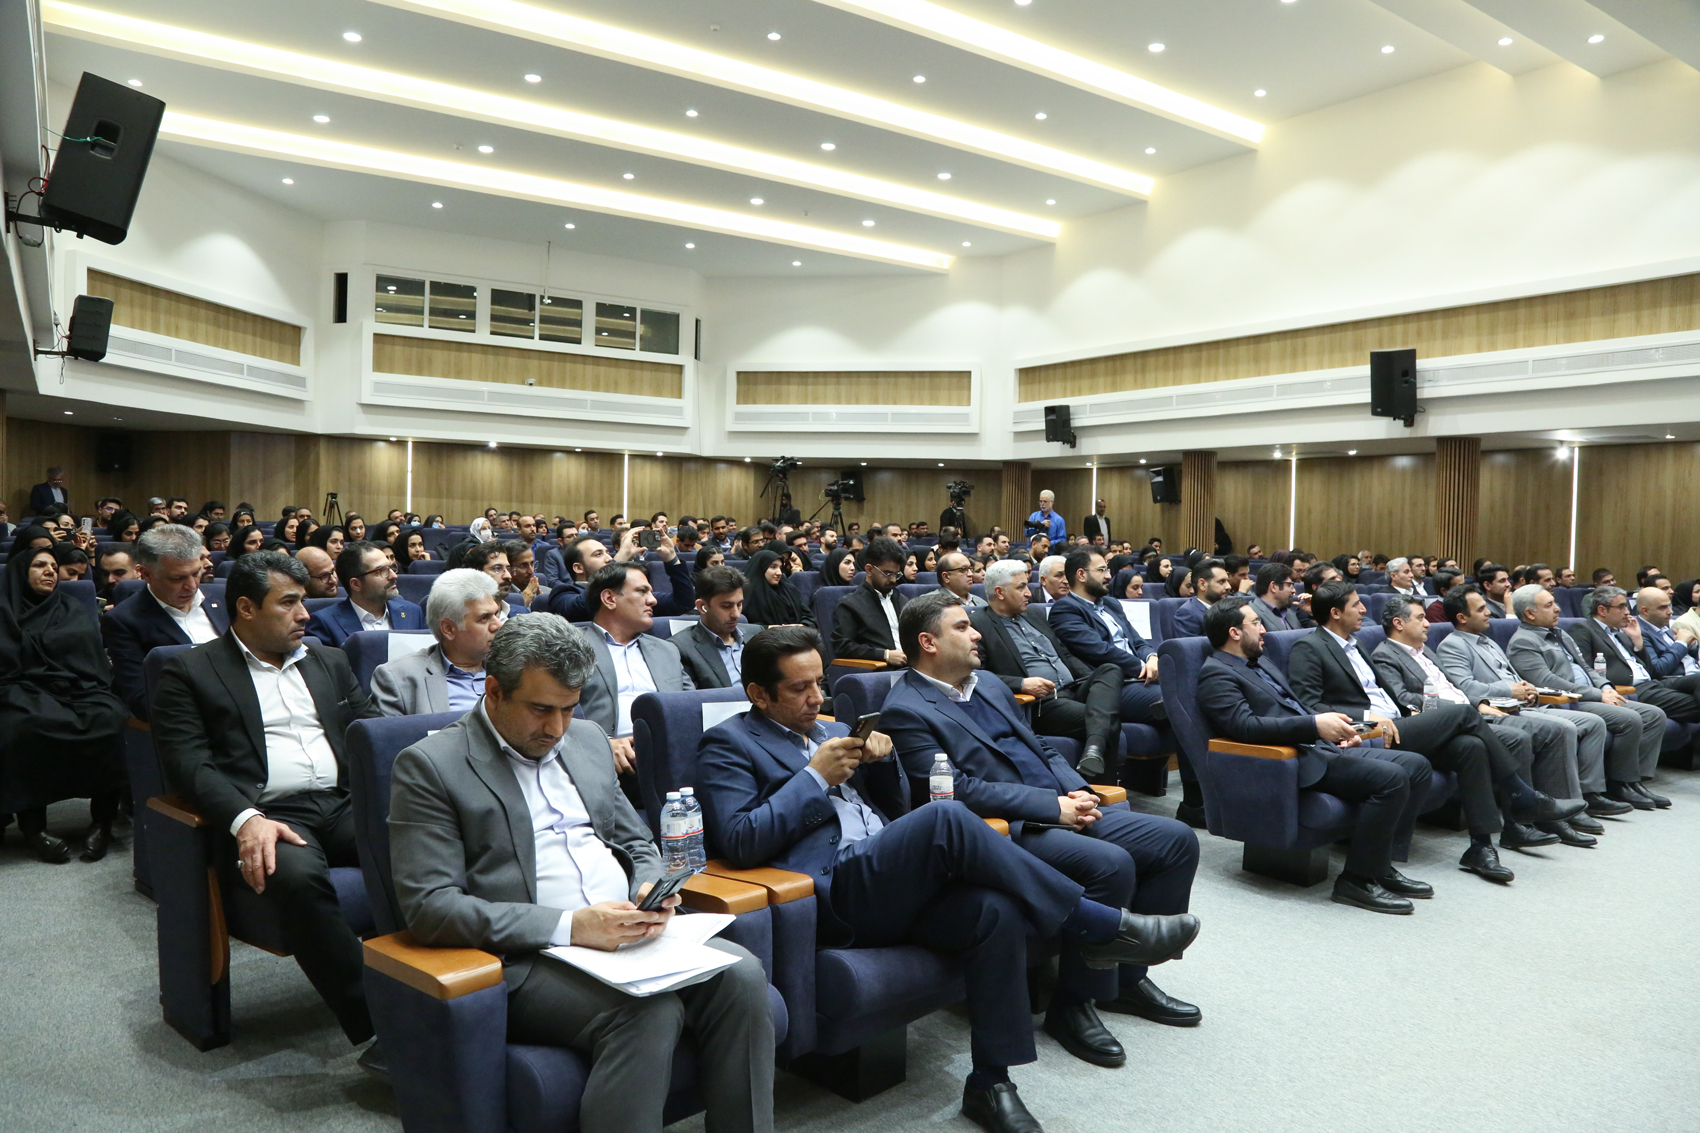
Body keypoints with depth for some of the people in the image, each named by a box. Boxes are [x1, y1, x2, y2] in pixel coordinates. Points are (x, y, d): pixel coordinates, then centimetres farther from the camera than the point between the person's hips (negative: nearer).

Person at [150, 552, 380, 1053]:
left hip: (344, 805, 4)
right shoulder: (190, 671, 8)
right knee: (296, 875, -38)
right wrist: (247, 819, -21)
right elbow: (188, 763, -3)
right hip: (267, 816, -4)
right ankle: (375, 1022, -29)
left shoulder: (329, 661, 22)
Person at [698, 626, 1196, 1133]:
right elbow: (740, 843, -9)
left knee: (995, 911, -24)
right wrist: (816, 776, -10)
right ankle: (1101, 927, -18)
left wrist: (882, 759, 5)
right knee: (946, 818, -30)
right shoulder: (728, 745, 5)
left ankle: (990, 1082, -10)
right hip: (832, 896, -7)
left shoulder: (832, 731, 25)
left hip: (895, 886, 7)